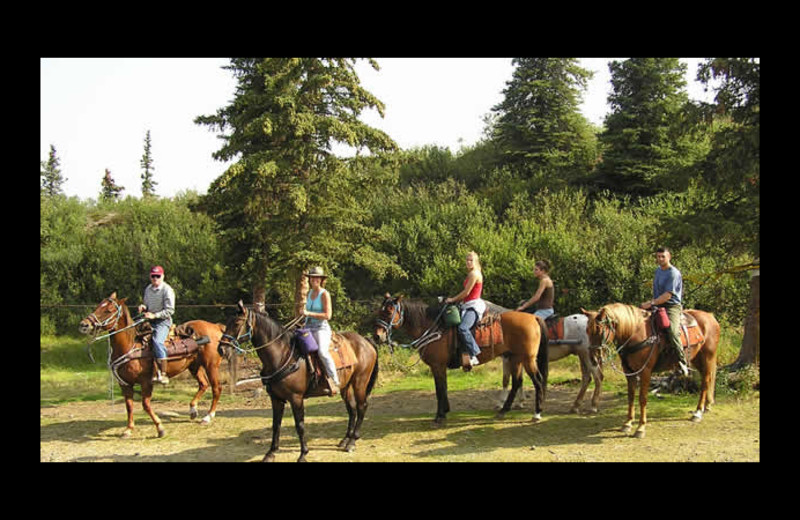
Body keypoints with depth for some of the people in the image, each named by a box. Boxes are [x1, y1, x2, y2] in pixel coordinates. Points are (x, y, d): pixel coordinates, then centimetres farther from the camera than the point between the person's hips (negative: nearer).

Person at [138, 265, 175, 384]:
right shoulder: (148, 289, 14)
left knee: (157, 340, -30)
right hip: (150, 321, 8)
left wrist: (154, 315, -20)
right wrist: (143, 307, 3)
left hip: (163, 321, -8)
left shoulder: (167, 290, -8)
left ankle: (163, 374, -32)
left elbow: (170, 310, -12)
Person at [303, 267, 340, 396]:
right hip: (308, 328, 8)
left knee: (322, 351, -31)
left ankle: (335, 382, -26)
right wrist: (305, 314, 11)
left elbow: (327, 315, -14)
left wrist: (309, 313, -18)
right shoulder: (309, 293, 15)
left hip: (321, 328, -8)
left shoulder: (324, 294, -6)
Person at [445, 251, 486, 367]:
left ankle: (474, 354, -32)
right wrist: (454, 299, 12)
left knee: (463, 328, -32)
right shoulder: (471, 274, 19)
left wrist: (452, 299, -3)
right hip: (468, 306, 11)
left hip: (474, 306, -11)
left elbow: (466, 293, -13)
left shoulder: (475, 274, -11)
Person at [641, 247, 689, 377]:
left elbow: (668, 295, -18)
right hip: (658, 305, 9)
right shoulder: (658, 270, 16)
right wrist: (652, 303, 14)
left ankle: (682, 363, -23)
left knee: (672, 331, -30)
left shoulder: (674, 273, -11)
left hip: (672, 306, -9)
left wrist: (651, 303, -21)